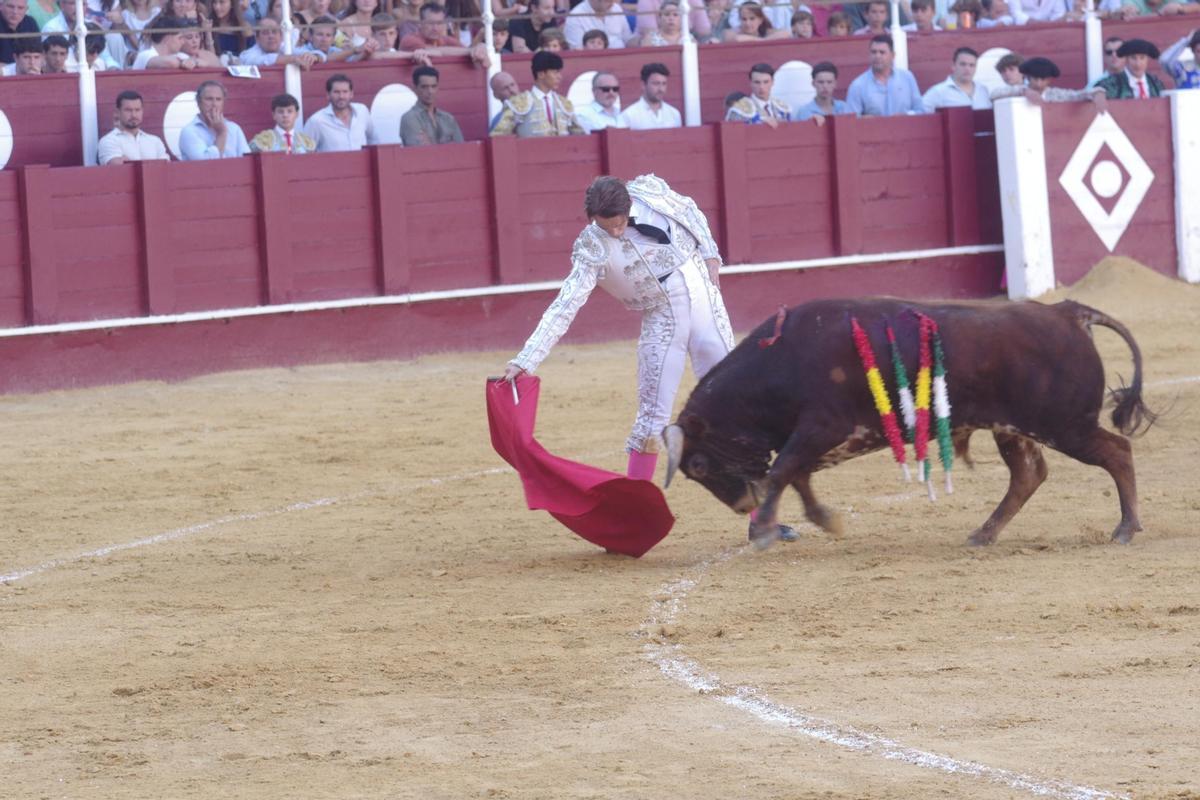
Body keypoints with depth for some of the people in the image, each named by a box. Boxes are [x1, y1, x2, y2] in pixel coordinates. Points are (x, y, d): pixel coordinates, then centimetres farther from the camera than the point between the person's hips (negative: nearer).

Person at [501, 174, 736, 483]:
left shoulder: (650, 190, -11)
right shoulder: (592, 249, -19)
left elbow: (690, 212, 10)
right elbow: (565, 306, -25)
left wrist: (709, 256, 3)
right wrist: (525, 360, -32)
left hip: (704, 299, 3)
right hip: (661, 321, -3)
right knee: (653, 414, -6)